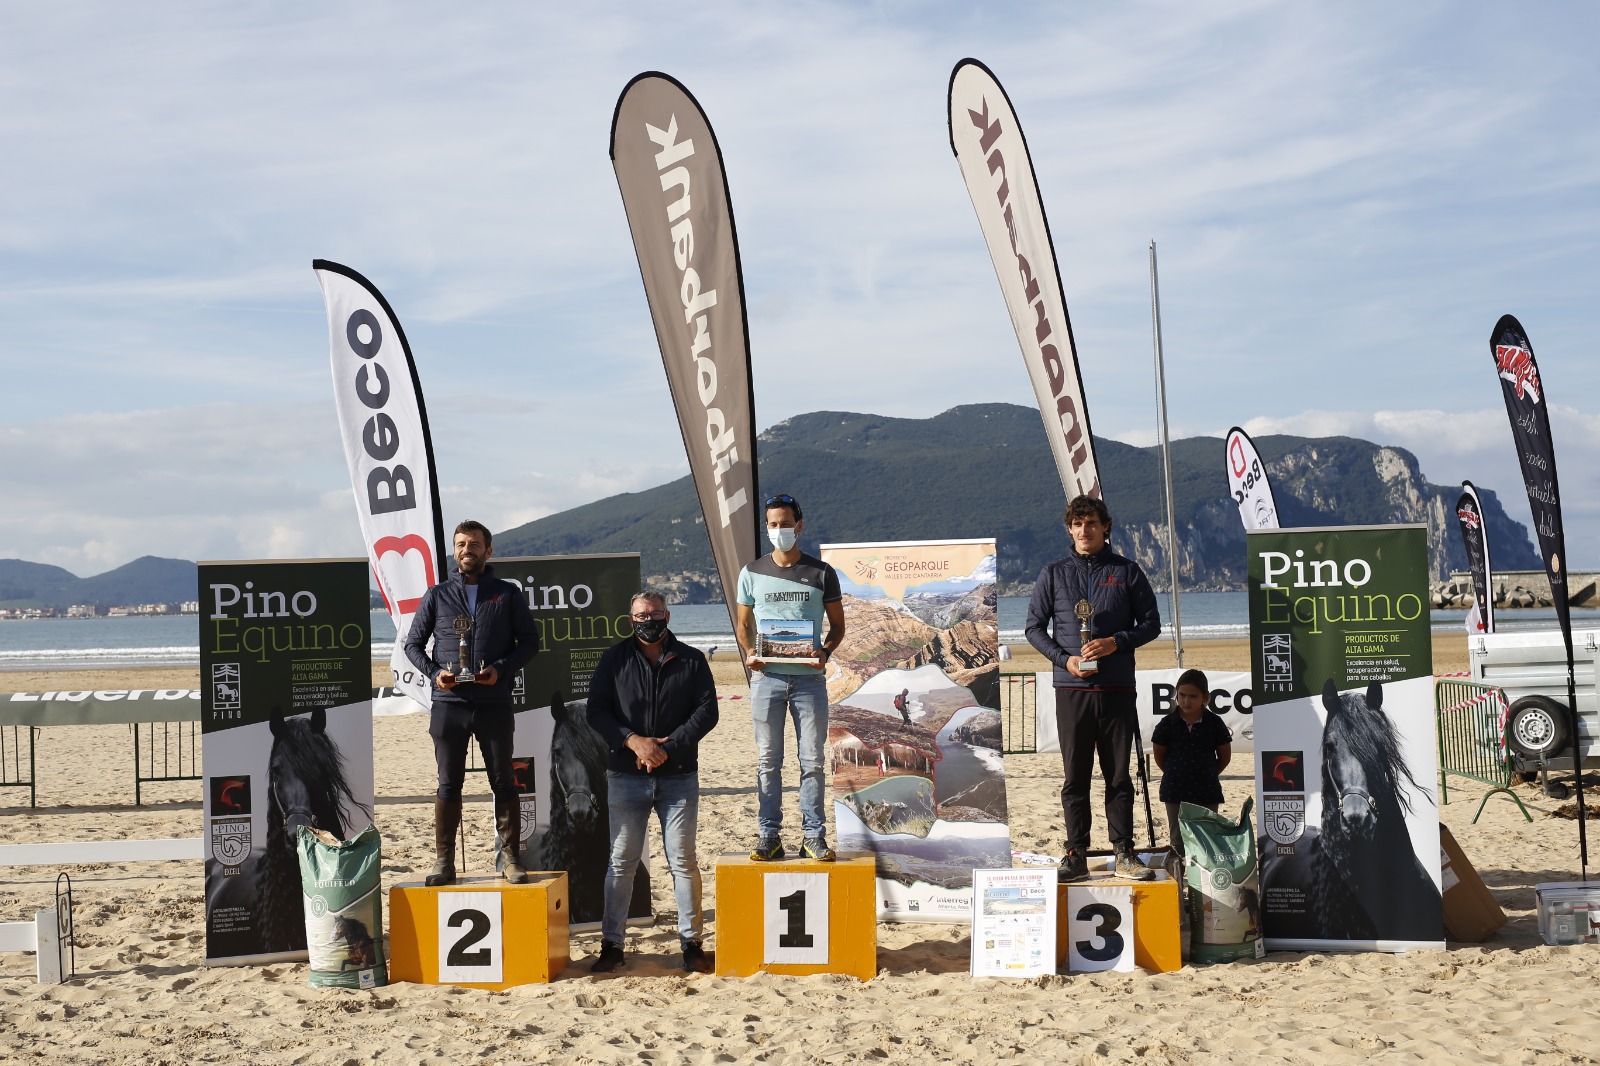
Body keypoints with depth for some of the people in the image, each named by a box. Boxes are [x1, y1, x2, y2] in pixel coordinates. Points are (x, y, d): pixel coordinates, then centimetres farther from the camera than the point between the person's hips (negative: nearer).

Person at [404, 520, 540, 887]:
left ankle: (509, 859, 7)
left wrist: (501, 669, -10)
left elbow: (530, 641, 6)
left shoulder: (508, 594, 7)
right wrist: (434, 672, -6)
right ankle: (443, 863, 8)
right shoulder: (437, 595, 10)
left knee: (503, 783, 1)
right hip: (448, 705, 1)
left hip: (494, 704, -1)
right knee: (448, 785, 4)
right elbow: (413, 643, 12)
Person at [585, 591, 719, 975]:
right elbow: (597, 712, 2)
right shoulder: (614, 660, 8)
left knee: (683, 860, 0)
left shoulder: (691, 661, 7)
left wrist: (668, 747, -12)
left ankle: (692, 942, 8)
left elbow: (707, 712, 0)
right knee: (622, 860, 2)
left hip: (679, 777, 0)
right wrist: (634, 741, -13)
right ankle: (611, 943, 8)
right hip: (626, 776, 0)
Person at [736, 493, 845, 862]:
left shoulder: (822, 573, 6)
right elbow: (743, 624, 15)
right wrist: (748, 652, -5)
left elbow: (837, 624, 11)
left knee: (812, 760, 1)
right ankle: (769, 835, 7)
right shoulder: (752, 573, 8)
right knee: (768, 760, 2)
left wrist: (825, 652, -9)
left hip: (809, 677, 0)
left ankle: (813, 835, 8)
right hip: (767, 676, 1)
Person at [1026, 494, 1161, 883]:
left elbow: (1151, 623, 8)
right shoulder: (1054, 574, 8)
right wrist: (1065, 659, -6)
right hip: (1071, 689, 0)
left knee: (1118, 775, 4)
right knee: (1074, 776, 1)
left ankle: (1124, 854, 10)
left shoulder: (1127, 572, 7)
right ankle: (1076, 855, 6)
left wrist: (1116, 642, -9)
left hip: (1117, 689, 0)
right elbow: (1034, 627, 10)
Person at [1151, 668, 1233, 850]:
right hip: (1175, 791, 0)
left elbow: (1225, 755, 6)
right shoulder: (1167, 724, -5)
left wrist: (1208, 774, 10)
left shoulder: (1215, 723, -5)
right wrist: (1174, 774, 7)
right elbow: (1159, 755, 6)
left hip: (1207, 791, 0)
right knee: (1179, 840, 5)